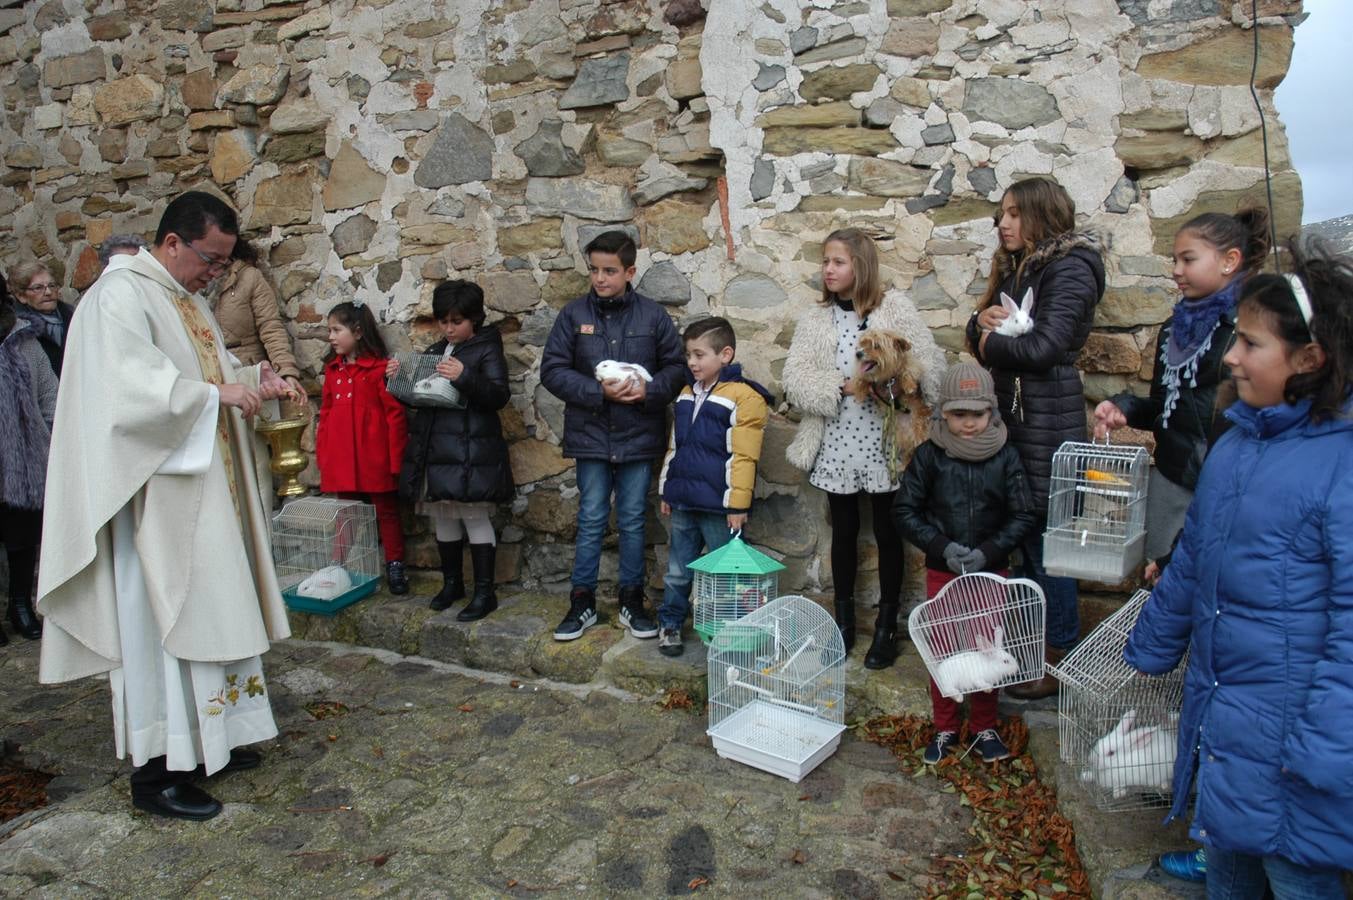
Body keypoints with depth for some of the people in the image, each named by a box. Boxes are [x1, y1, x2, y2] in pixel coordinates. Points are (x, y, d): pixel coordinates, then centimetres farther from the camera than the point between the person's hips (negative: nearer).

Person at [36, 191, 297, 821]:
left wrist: (251, 380, 2)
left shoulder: (186, 300, 15)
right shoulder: (121, 295, -13)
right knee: (160, 621, -3)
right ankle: (157, 771, 7)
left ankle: (202, 741, 26)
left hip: (202, 489, 9)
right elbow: (130, 390, -26)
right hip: (156, 494, -9)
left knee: (201, 613, 14)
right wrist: (214, 394, -27)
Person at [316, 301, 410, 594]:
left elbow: (395, 414, -11)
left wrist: (395, 457, -12)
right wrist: (322, 453, 8)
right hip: (343, 459, 6)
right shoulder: (332, 369, 9)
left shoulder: (380, 368, -9)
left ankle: (395, 566, 18)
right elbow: (325, 412, 13)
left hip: (374, 457, -6)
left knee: (386, 512, 7)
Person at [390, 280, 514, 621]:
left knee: (475, 517, -2)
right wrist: (397, 377, 3)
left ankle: (485, 592, 6)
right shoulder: (434, 352, 16)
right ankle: (452, 582, 28)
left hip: (472, 451, -6)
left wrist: (464, 376, -28)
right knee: (443, 517, 13)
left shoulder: (487, 350, -3)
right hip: (434, 450, 7)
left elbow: (499, 396, -15)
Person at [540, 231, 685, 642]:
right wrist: (598, 392, -15)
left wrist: (649, 390, -17)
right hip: (591, 435, 0)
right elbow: (552, 369, -3)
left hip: (638, 437, 0)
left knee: (632, 521, 11)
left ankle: (632, 603, 24)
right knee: (591, 521, 8)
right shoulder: (573, 314, 0)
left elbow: (676, 366, 3)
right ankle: (582, 603, 21)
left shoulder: (653, 315, 0)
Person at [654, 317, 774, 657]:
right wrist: (667, 490, 17)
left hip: (718, 506, -6)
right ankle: (669, 624, 30)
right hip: (683, 502, 6)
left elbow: (743, 457, -14)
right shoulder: (686, 394, 12)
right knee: (677, 570, 15)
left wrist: (738, 504, -15)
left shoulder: (744, 397, -11)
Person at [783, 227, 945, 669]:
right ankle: (843, 621, 28)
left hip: (884, 442, -2)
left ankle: (887, 627, 22)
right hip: (836, 444, 2)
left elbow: (930, 364, -5)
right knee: (844, 532, 13)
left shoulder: (895, 308, -1)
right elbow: (794, 377, -5)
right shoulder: (816, 320, 5)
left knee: (887, 532, 8)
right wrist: (842, 386, -17)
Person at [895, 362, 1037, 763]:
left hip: (990, 572, 0)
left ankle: (984, 727, 29)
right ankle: (944, 729, 26)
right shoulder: (929, 455, -7)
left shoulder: (1005, 456, -6)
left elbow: (1024, 516, -4)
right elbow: (905, 511, -4)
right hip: (941, 571, 0)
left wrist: (987, 551, -16)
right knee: (941, 651, 9)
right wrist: (943, 547, -15)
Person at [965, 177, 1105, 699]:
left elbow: (1043, 347, -20)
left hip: (1049, 419, -8)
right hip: (1011, 414, 8)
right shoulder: (1014, 268, 16)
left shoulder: (1070, 268, -9)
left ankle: (1058, 660, 13)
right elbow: (984, 341, 15)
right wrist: (981, 321, -7)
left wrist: (990, 343, -5)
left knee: (1047, 541, -1)